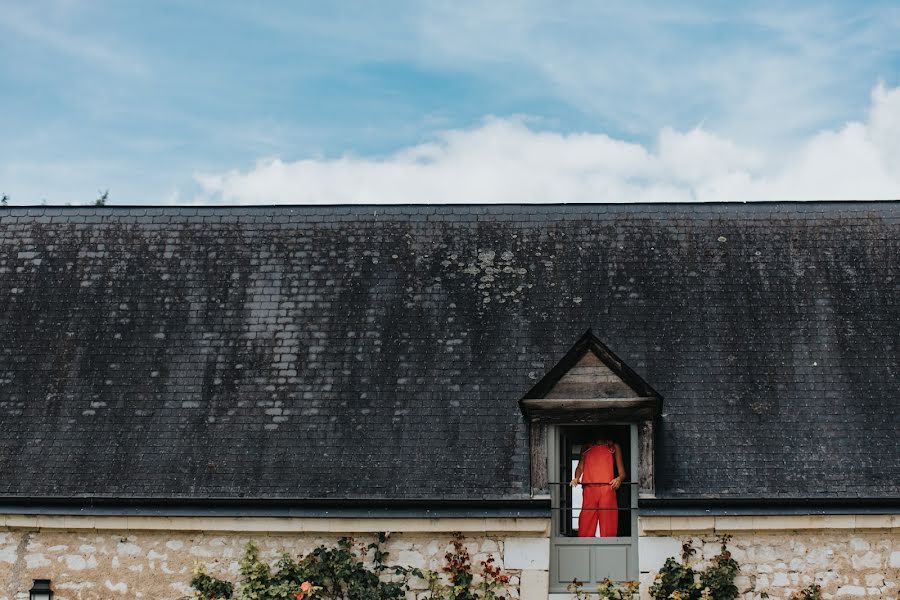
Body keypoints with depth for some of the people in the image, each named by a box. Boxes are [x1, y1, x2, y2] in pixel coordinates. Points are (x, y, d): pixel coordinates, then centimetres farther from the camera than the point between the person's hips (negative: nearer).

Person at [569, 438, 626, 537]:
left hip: (607, 489, -1)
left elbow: (622, 471, 10)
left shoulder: (614, 447, 17)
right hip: (589, 490, 2)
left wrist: (619, 478, -12)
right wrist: (576, 478, -7)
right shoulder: (587, 448, 22)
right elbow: (580, 467, 15)